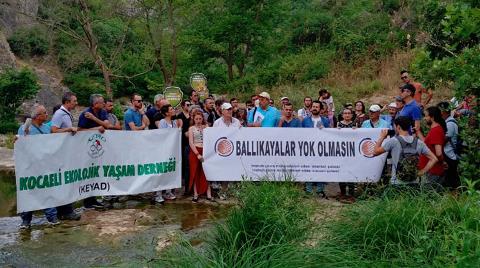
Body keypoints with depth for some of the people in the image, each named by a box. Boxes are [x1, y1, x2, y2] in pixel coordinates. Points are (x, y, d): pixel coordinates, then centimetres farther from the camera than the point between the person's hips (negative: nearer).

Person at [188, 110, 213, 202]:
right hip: (195, 151, -1)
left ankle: (208, 194, 2)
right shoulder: (191, 128, 4)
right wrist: (197, 154, -12)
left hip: (205, 151, 1)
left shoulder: (206, 127, 9)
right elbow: (191, 143, -3)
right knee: (195, 173, 3)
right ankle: (196, 194, 8)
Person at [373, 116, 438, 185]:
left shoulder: (393, 141, -9)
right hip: (414, 183, 4)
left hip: (397, 183, -4)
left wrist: (381, 137, 11)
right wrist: (422, 172, 6)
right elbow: (434, 159, 3)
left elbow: (375, 152, -1)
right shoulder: (418, 142, 3)